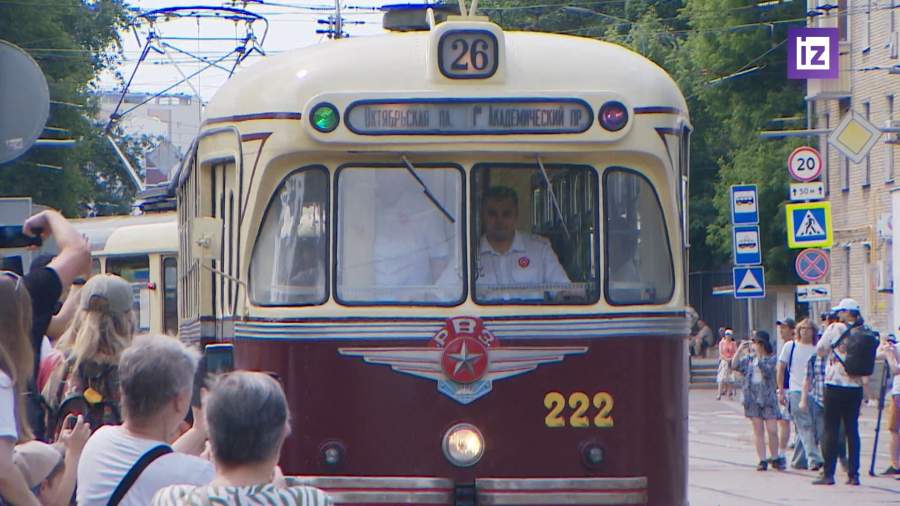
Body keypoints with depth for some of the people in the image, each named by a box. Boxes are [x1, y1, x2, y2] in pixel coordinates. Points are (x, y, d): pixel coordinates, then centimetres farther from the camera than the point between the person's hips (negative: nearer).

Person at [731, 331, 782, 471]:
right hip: (753, 398, 3)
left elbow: (767, 371, -15)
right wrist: (740, 349, -2)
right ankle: (762, 460, 4)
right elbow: (735, 366, 1)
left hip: (767, 397, -3)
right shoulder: (749, 359, 12)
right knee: (758, 431, 2)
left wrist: (759, 356, -17)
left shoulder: (771, 359, 1)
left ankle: (775, 459, 9)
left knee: (772, 430, -5)